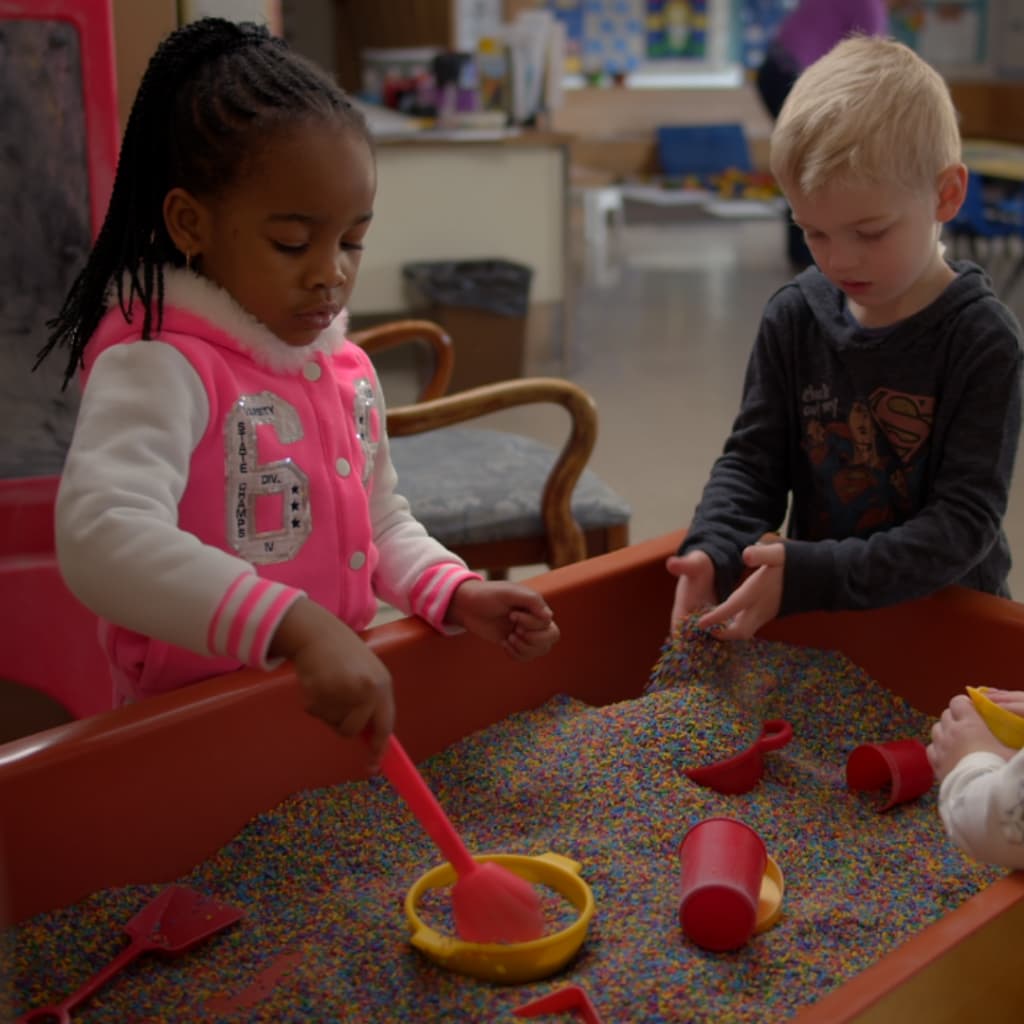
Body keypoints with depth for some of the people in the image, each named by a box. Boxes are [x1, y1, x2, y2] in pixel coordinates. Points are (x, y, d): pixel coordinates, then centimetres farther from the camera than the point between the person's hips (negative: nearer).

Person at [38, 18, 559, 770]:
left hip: (340, 716, 7)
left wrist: (457, 595, -1)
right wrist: (298, 628, -40)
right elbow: (103, 539, -33)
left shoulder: (345, 367, 6)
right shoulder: (158, 367, -17)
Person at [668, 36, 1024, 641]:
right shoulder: (795, 317, -2)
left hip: (945, 618, -4)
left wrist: (812, 574, -30)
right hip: (815, 613, 4)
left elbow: (966, 520, -18)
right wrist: (711, 552, -19)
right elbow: (752, 458, 2)